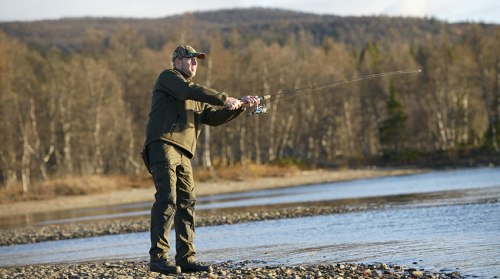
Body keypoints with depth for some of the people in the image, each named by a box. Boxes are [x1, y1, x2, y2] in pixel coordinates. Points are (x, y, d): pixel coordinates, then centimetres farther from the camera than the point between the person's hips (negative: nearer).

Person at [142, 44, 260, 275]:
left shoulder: (196, 98, 30)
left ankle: (186, 258, 6)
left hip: (183, 154, 9)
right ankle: (158, 257, -20)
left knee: (187, 202, 4)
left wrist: (241, 106, 7)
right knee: (167, 199, -17)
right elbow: (191, 91, -14)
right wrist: (226, 99, -15)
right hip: (163, 145, -9)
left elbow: (214, 117, 20)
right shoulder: (168, 78, 5)